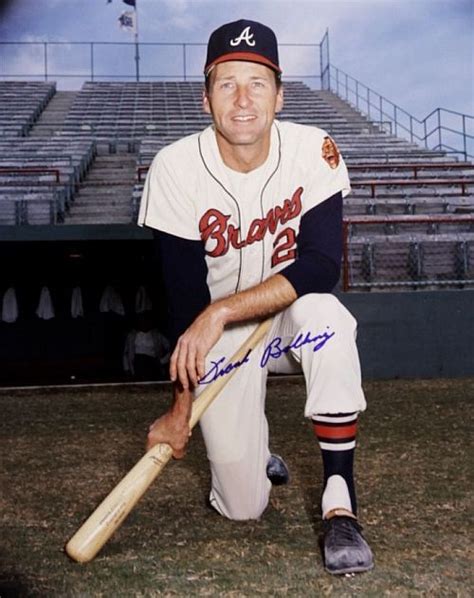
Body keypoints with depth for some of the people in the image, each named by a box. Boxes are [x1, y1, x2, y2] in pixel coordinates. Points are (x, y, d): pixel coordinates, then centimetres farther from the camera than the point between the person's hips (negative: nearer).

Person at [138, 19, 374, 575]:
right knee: (241, 507, -4)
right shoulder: (176, 168, -17)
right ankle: (251, 451, 34)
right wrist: (182, 404, -13)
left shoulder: (313, 149, -16)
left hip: (291, 318, 1)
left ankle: (340, 504, -25)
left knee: (324, 314, -37)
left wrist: (222, 311, -33)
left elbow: (321, 266, -24)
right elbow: (185, 297, -14)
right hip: (218, 338, 0)